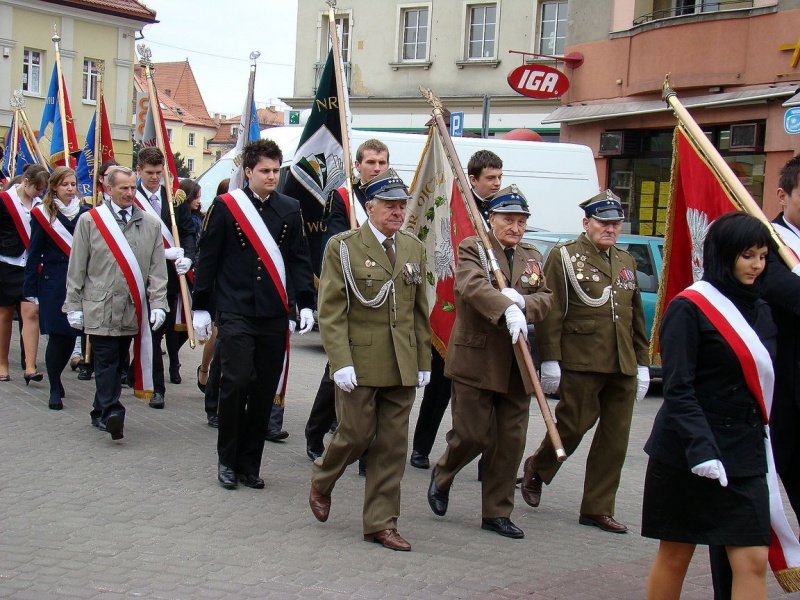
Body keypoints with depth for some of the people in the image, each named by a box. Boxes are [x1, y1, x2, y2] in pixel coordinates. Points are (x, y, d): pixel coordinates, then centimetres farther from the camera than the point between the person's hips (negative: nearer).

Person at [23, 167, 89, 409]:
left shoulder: (85, 213, 7)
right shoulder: (42, 214, 1)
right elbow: (34, 253, 2)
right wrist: (30, 289, -1)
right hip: (53, 282, -2)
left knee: (71, 334, 5)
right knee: (57, 335, -3)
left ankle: (55, 378, 28)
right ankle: (55, 390, 7)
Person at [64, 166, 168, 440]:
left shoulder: (151, 224, 7)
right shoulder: (89, 220, 3)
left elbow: (158, 270, 7)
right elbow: (76, 268, 4)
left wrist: (158, 304, -1)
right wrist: (73, 305, 1)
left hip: (133, 310, 3)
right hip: (100, 309, -2)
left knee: (117, 363, 8)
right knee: (106, 362, -9)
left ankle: (101, 414, 21)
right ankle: (112, 413, -13)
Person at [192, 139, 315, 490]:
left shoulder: (289, 210, 9)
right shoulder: (225, 206, -1)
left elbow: (299, 260, 13)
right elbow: (207, 259, 1)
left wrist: (305, 304, 3)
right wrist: (200, 308, -1)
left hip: (275, 316, 4)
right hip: (235, 313, -3)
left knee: (265, 390, 5)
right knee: (237, 382, -11)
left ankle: (249, 463, 16)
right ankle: (227, 460, 6)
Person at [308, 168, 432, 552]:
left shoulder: (414, 249, 12)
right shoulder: (342, 247, -4)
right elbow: (331, 311, -7)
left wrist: (423, 361, 12)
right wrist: (341, 362, -15)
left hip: (402, 366, 5)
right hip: (359, 363, -5)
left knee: (393, 446, 6)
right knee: (356, 434, 2)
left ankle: (380, 523, 14)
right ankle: (321, 482, 33)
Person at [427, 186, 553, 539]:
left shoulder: (532, 258, 16)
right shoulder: (472, 248, -3)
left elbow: (546, 300, 4)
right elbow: (473, 286, -23)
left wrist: (523, 301, -18)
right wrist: (507, 309, -38)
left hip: (516, 366, 5)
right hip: (475, 360, -5)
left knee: (511, 441, 6)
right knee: (472, 435, -2)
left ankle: (497, 513, 17)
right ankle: (442, 475, 30)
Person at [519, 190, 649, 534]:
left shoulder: (626, 262, 17)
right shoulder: (564, 256, -1)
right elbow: (551, 312, -7)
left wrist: (642, 364, 16)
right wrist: (550, 361, -12)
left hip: (623, 368, 6)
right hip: (581, 363, -6)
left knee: (615, 440, 5)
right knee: (574, 425, -1)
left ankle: (598, 509, 15)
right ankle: (538, 468, 28)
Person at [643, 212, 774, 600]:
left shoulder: (759, 312, 12)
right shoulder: (689, 308, -8)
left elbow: (764, 381, 17)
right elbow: (678, 389, -14)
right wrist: (700, 448, -24)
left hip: (744, 451, 5)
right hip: (685, 451, -5)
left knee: (753, 560, -3)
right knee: (675, 554, 5)